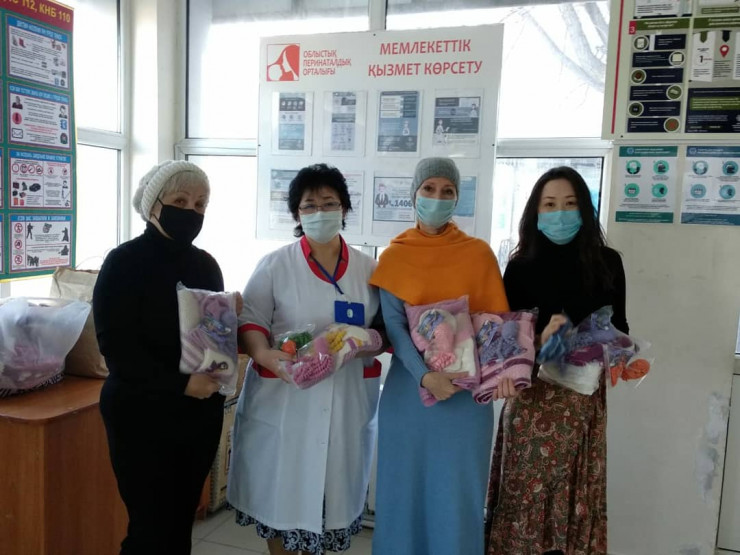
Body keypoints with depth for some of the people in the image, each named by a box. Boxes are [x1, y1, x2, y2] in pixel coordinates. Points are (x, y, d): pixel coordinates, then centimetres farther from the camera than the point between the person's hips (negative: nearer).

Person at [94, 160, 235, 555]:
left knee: (182, 520, 14)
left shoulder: (205, 264, 8)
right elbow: (115, 346, -15)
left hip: (201, 412, 5)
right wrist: (179, 382, -22)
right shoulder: (125, 262, -9)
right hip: (142, 413, -5)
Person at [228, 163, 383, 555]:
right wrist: (264, 354, -25)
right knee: (282, 489, 8)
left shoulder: (369, 269, 6)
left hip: (347, 400, 2)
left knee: (331, 490, 12)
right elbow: (250, 320, -6)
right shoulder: (274, 265, -1)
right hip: (284, 398, -2)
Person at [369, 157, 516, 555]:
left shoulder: (478, 253, 1)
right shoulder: (394, 257, 0)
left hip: (467, 385, 0)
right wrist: (424, 375, -20)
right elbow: (393, 325, -7)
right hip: (410, 384, 0)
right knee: (407, 482, 11)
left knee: (458, 488, 8)